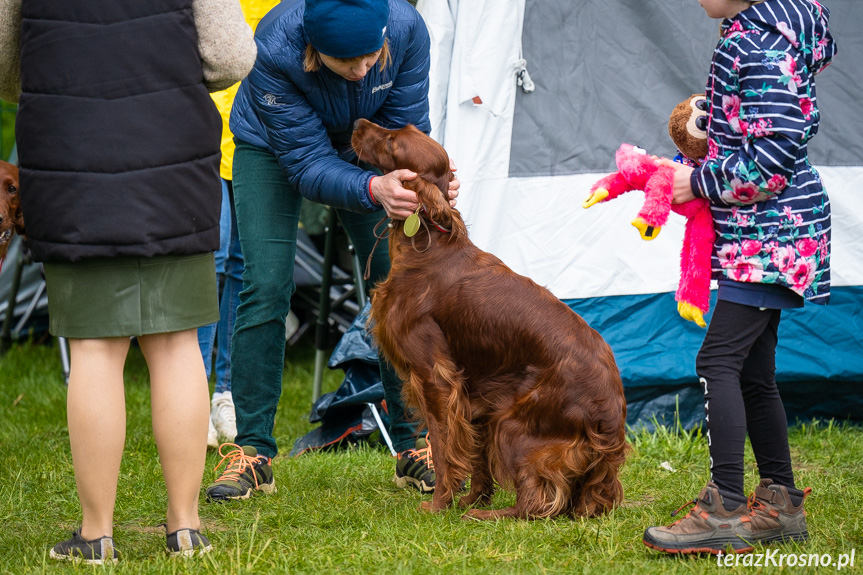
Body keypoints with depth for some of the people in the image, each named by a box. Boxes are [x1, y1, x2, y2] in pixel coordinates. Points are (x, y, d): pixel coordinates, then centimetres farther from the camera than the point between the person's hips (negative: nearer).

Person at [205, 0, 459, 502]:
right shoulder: (274, 50, -40)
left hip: (364, 149, 3)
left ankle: (414, 446, 4)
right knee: (265, 287, -14)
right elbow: (306, 165, -34)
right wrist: (374, 190, -51)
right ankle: (252, 453, -6)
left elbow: (405, 131, -21)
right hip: (272, 148, -2)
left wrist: (423, 181, -42)